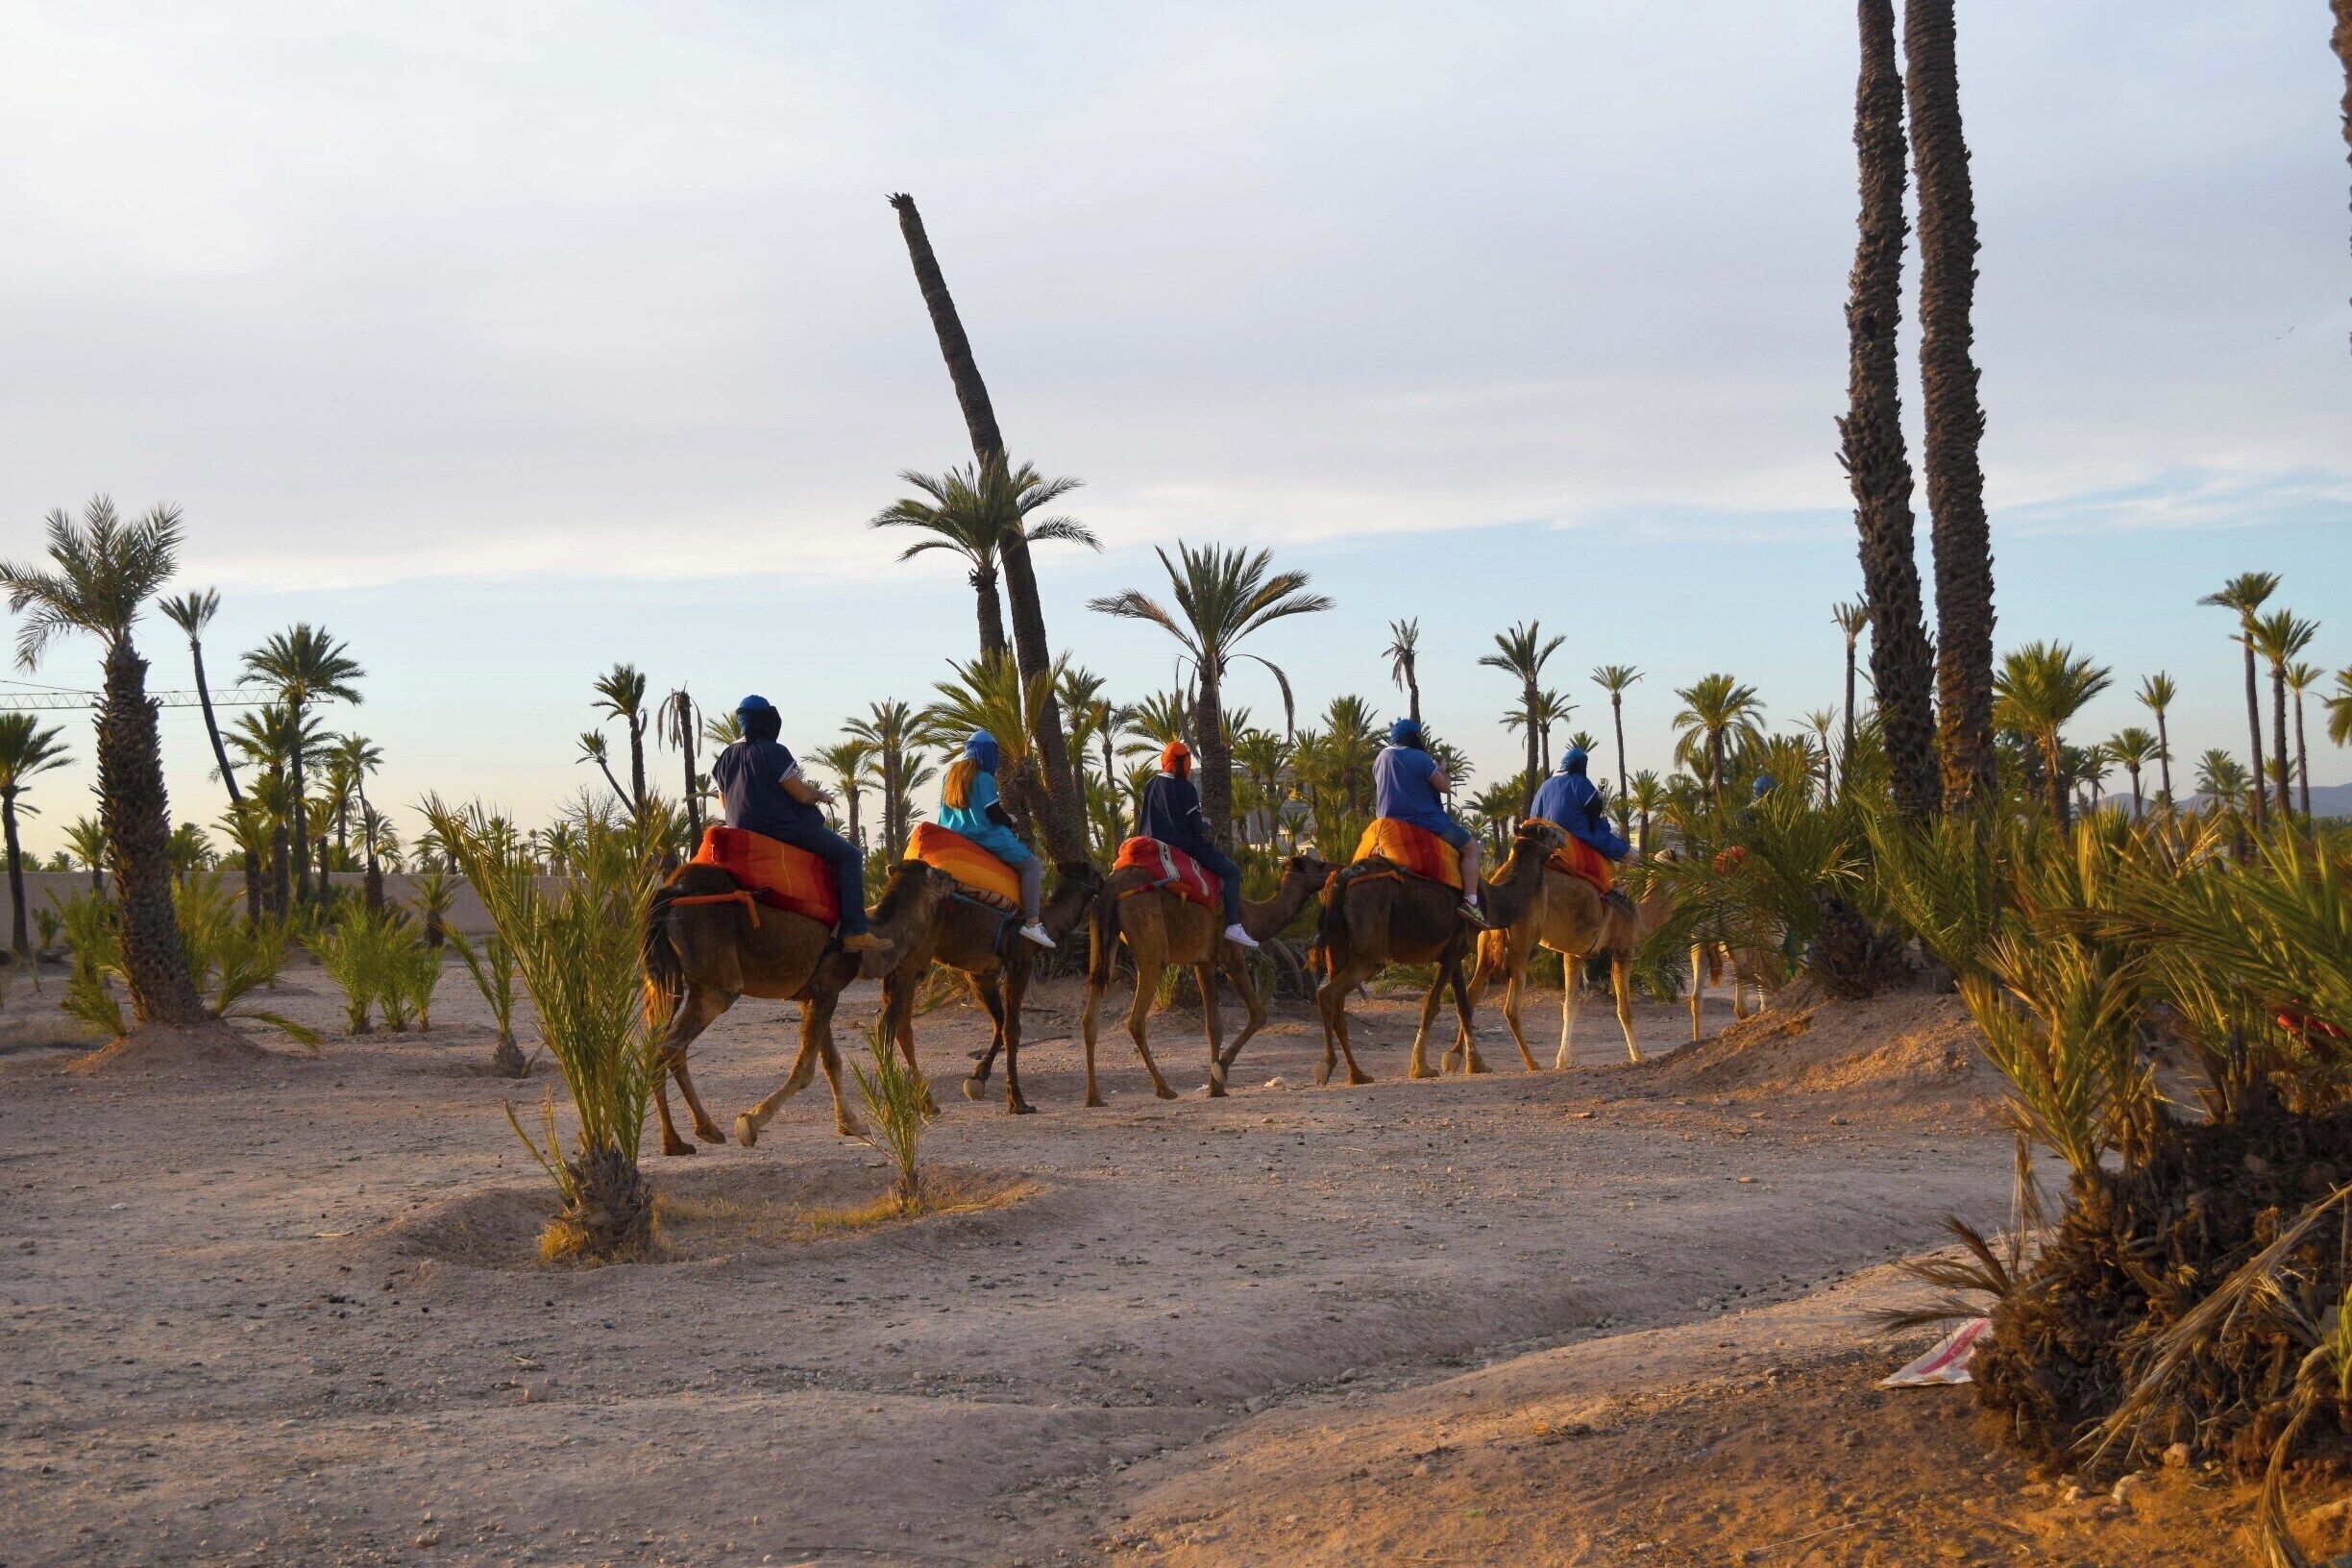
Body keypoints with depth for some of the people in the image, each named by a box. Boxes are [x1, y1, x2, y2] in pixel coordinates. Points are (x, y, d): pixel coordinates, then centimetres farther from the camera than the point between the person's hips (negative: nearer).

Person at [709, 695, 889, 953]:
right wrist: (820, 794, 5)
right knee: (849, 856, -3)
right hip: (785, 830, -9)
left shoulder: (726, 757, 9)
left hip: (743, 833, 9)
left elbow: (725, 800, 19)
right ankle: (855, 932, -14)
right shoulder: (773, 752, -15)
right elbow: (803, 795, -15)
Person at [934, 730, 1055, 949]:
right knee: (1033, 865, -4)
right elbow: (995, 815, -14)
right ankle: (1032, 923, -16)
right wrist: (1010, 821, 7)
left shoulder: (950, 774, 11)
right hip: (985, 838, -9)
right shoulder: (983, 778, -13)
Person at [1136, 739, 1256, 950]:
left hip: (1157, 846, 8)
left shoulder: (1150, 787, 7)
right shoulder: (1185, 789, -13)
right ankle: (1233, 925, -11)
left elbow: (1142, 822, 14)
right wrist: (1206, 825, 8)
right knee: (1232, 871, 0)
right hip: (1186, 845, -8)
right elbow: (1197, 826, -15)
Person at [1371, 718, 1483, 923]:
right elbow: (1445, 787, -10)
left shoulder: (1381, 758, 8)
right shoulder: (1420, 758, -14)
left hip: (1389, 822, 7)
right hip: (1426, 821, -7)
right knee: (1471, 846, 4)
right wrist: (1440, 770, 10)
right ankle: (1470, 901, -7)